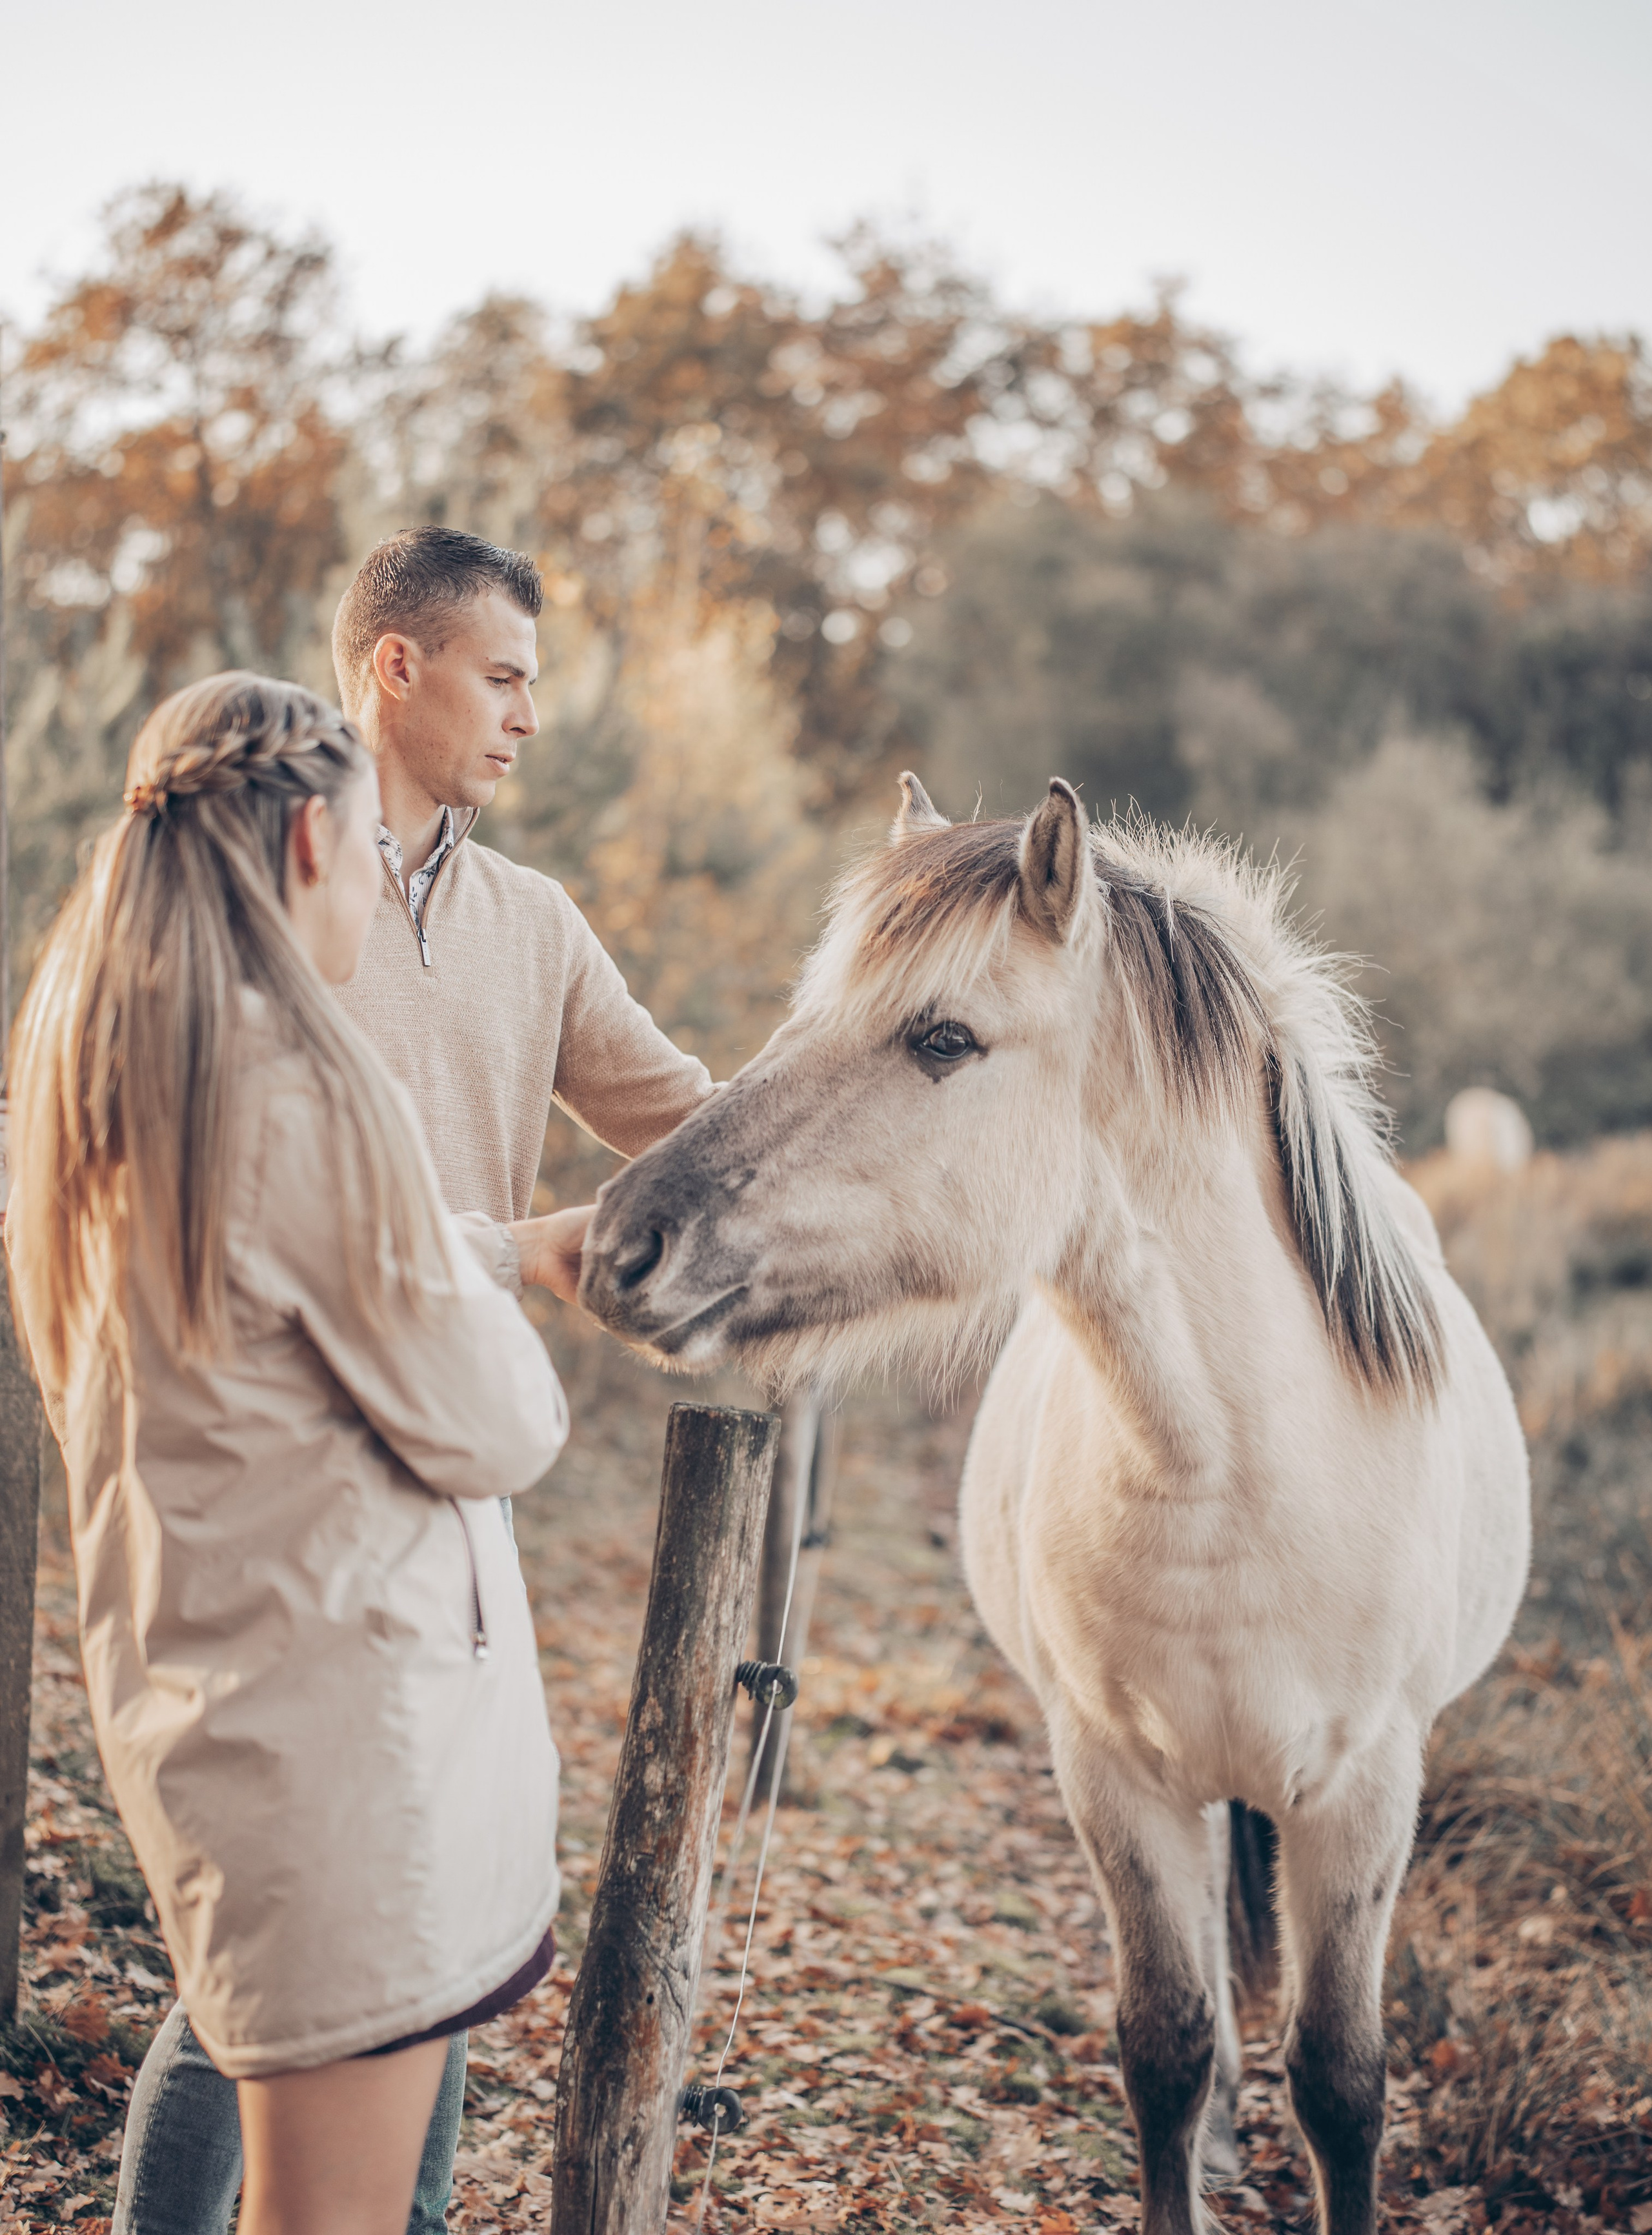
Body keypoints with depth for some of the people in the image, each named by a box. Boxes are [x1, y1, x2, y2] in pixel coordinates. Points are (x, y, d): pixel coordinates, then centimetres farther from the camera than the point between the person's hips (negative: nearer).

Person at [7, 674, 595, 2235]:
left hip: (184, 1681, 9)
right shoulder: (300, 1083, -20)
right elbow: (485, 1431, -15)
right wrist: (525, 1371, 6)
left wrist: (506, 1249, 23)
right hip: (342, 1701, -9)